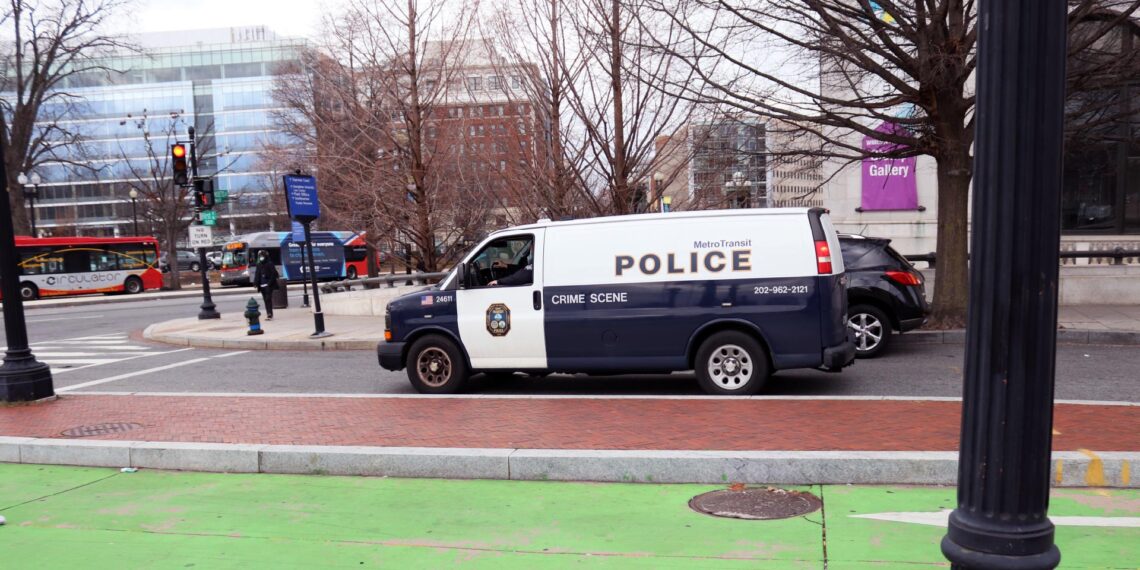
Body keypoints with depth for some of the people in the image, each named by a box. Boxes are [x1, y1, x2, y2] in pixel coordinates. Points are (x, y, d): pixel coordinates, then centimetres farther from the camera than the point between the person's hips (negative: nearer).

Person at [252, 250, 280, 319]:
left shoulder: (270, 264, -5)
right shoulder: (259, 265, 13)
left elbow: (274, 274, -9)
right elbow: (257, 275, 13)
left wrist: (270, 282, -17)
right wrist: (255, 283, 2)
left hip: (268, 285, -6)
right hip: (262, 285, 6)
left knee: (268, 299, -12)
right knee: (266, 300, 8)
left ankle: (270, 314, -14)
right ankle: (268, 314, 11)